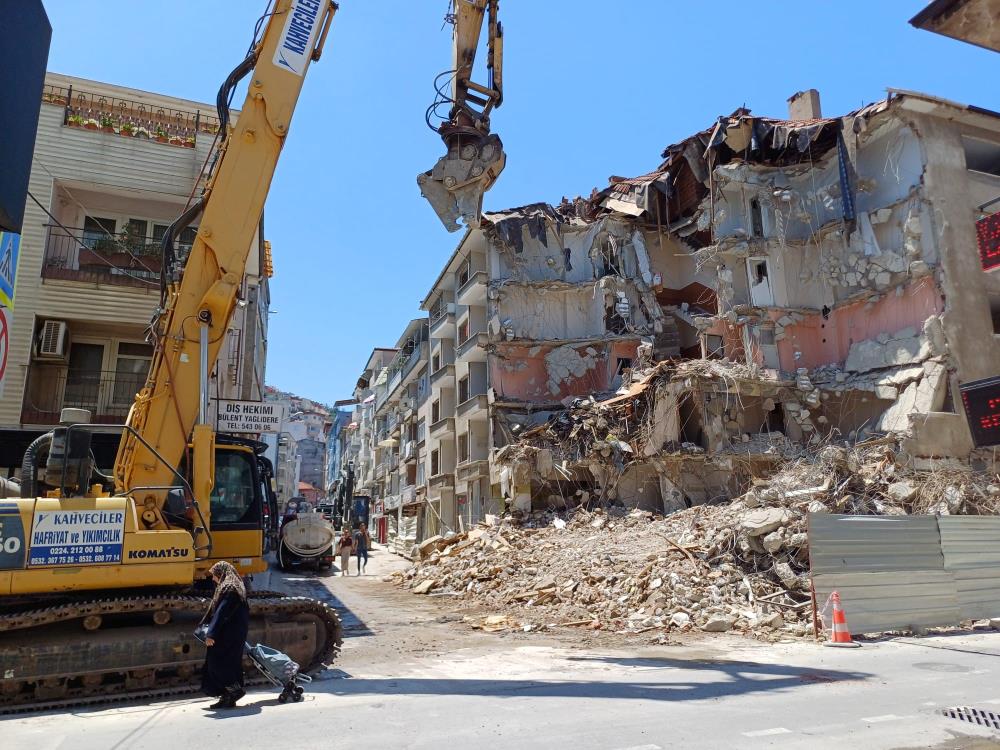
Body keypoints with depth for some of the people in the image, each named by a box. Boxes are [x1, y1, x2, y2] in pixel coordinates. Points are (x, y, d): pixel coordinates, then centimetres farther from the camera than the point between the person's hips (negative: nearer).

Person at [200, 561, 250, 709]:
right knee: (229, 663, 11)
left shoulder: (228, 589, -14)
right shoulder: (236, 587, 16)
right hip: (235, 634, 10)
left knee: (217, 663, -4)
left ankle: (235, 689, -2)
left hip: (228, 635, -10)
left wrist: (211, 633, -23)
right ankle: (228, 698, 15)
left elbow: (221, 613, -21)